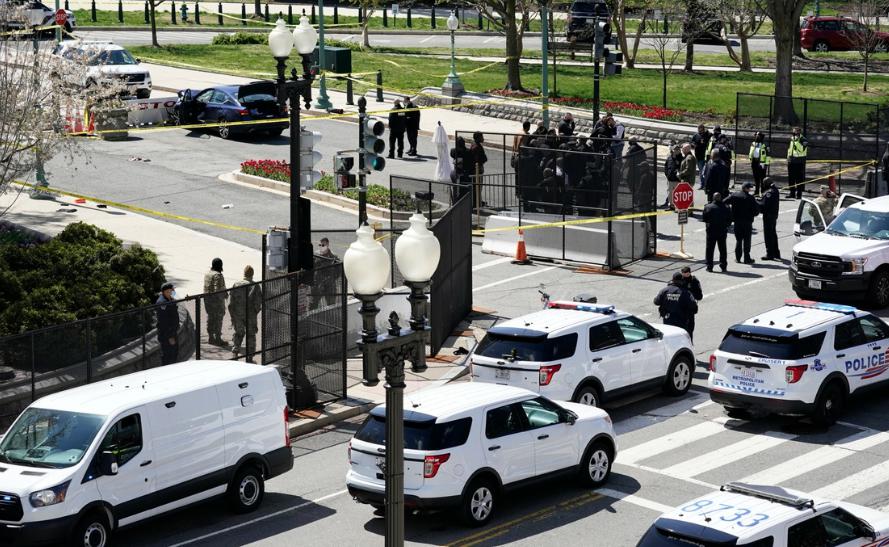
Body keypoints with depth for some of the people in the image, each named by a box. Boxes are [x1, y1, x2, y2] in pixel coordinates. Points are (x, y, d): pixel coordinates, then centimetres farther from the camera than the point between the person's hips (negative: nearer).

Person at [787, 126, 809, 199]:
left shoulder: (803, 140, -9)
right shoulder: (792, 140, 15)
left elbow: (802, 149, -25)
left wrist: (797, 141, -26)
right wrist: (788, 159, 21)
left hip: (799, 162, -7)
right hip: (791, 162, 7)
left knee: (799, 179, -5)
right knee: (791, 178, 10)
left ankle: (799, 194, -2)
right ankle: (792, 193, 19)